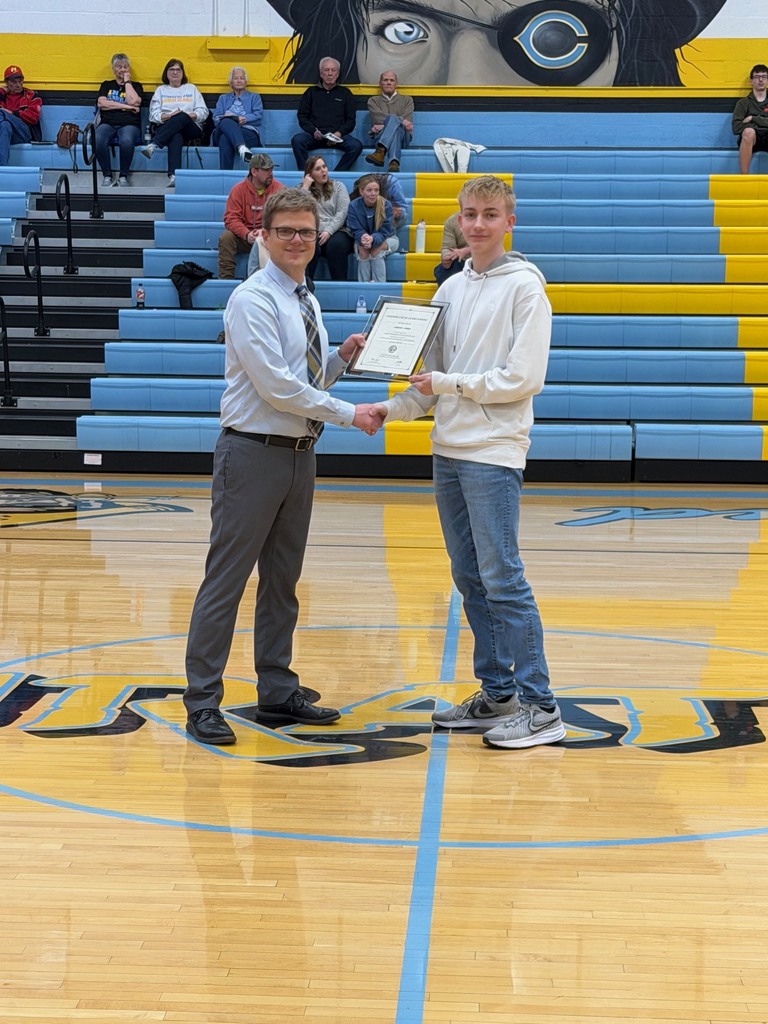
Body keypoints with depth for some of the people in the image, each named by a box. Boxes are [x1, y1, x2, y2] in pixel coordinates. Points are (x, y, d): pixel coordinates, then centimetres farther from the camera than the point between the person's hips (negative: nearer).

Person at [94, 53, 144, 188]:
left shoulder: (136, 86, 18)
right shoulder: (107, 85, 21)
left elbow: (133, 101, -4)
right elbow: (101, 104, 2)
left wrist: (127, 81, 6)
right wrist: (126, 106, -3)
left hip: (129, 125, -1)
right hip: (107, 124, 1)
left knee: (126, 141, -39)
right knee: (98, 140, -36)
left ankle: (123, 176, -20)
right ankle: (107, 176, -21)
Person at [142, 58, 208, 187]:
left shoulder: (192, 89, 26)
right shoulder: (160, 90, 24)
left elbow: (204, 112, 12)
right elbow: (153, 115, 9)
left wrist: (191, 115, -9)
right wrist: (169, 116, -10)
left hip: (191, 129, 1)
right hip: (165, 128, -1)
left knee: (182, 117, -37)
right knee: (176, 137, -39)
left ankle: (153, 145, -51)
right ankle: (173, 176, -60)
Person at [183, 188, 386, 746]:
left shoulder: (307, 302, 14)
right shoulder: (253, 300, -12)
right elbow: (277, 385, -18)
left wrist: (342, 356, 0)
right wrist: (349, 414, -14)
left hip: (300, 453, 8)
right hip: (254, 453, -8)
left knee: (283, 580, 14)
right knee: (227, 580, -4)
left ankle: (278, 693, 23)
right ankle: (203, 702, 1)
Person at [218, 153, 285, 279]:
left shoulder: (279, 189, -3)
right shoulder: (239, 189, -2)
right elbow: (231, 218, -8)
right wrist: (247, 234, -26)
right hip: (243, 235, 1)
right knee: (226, 237, -26)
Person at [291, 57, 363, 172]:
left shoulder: (345, 93, 19)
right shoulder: (311, 92, 19)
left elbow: (350, 120, 13)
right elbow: (302, 117, 12)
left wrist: (339, 133, -7)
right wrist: (313, 131, -7)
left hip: (338, 136, 0)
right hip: (315, 135, 0)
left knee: (356, 146, -30)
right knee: (297, 140, -31)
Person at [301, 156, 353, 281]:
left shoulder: (338, 187, 15)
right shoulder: (302, 189, 18)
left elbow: (342, 214, 2)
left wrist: (328, 231, -14)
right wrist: (306, 187, -1)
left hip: (336, 232, 0)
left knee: (336, 244, -35)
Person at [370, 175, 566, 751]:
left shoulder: (524, 286, -6)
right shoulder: (452, 289, 15)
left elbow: (523, 379, -13)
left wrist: (450, 383, -10)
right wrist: (391, 409, 4)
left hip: (494, 453, -7)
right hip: (448, 450, 7)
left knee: (502, 578, -9)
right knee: (470, 579, 10)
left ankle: (539, 707, -5)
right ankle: (496, 695, 19)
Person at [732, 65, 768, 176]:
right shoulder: (744, 102, 13)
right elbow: (736, 127, -3)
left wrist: (753, 119, -3)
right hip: (751, 140, -1)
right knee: (749, 132, -38)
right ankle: (744, 177, -35)